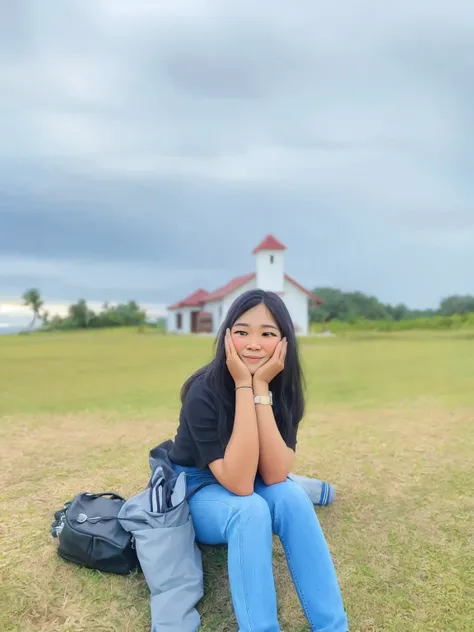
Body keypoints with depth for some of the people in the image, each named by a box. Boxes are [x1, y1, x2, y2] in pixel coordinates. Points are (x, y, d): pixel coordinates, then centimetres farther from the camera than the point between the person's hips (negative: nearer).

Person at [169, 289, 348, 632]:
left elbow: (274, 475, -28)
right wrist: (244, 385, -40)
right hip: (195, 491, -4)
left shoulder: (283, 389, -15)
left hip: (248, 491, 4)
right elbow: (238, 482, -37)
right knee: (251, 510, -35)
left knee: (292, 496, -28)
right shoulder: (205, 392, -29)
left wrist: (261, 387, -35)